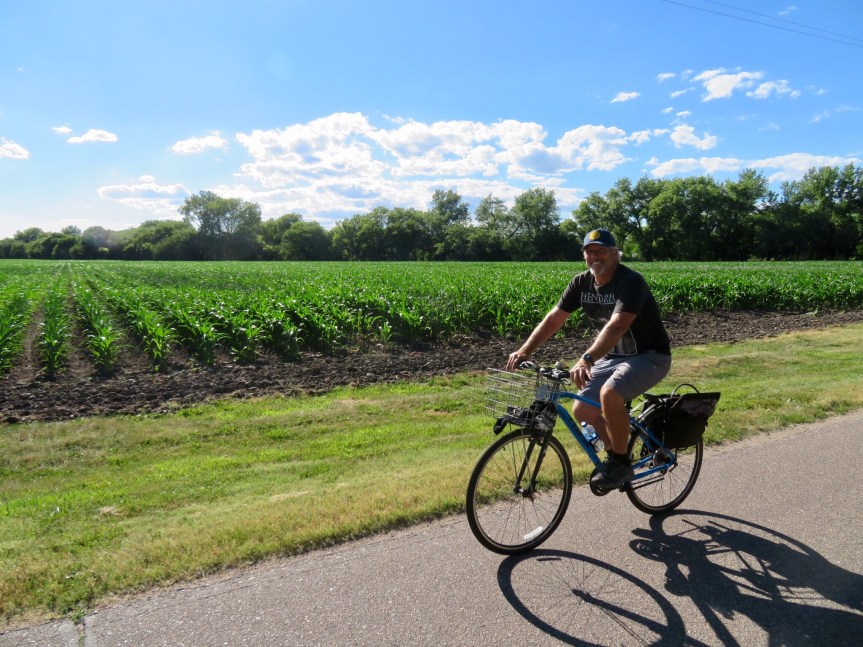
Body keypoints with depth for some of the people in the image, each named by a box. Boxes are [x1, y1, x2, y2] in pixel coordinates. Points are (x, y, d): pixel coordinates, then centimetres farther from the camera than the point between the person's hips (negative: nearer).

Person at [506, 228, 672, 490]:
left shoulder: (631, 282, -24)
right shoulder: (581, 283, -2)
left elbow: (617, 325, -39)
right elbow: (554, 318, -6)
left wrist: (587, 359, -52)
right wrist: (525, 350, -18)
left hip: (649, 356, -7)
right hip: (614, 357, 7)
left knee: (609, 394, -32)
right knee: (582, 410, -2)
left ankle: (621, 463, -11)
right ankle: (616, 451, 25)